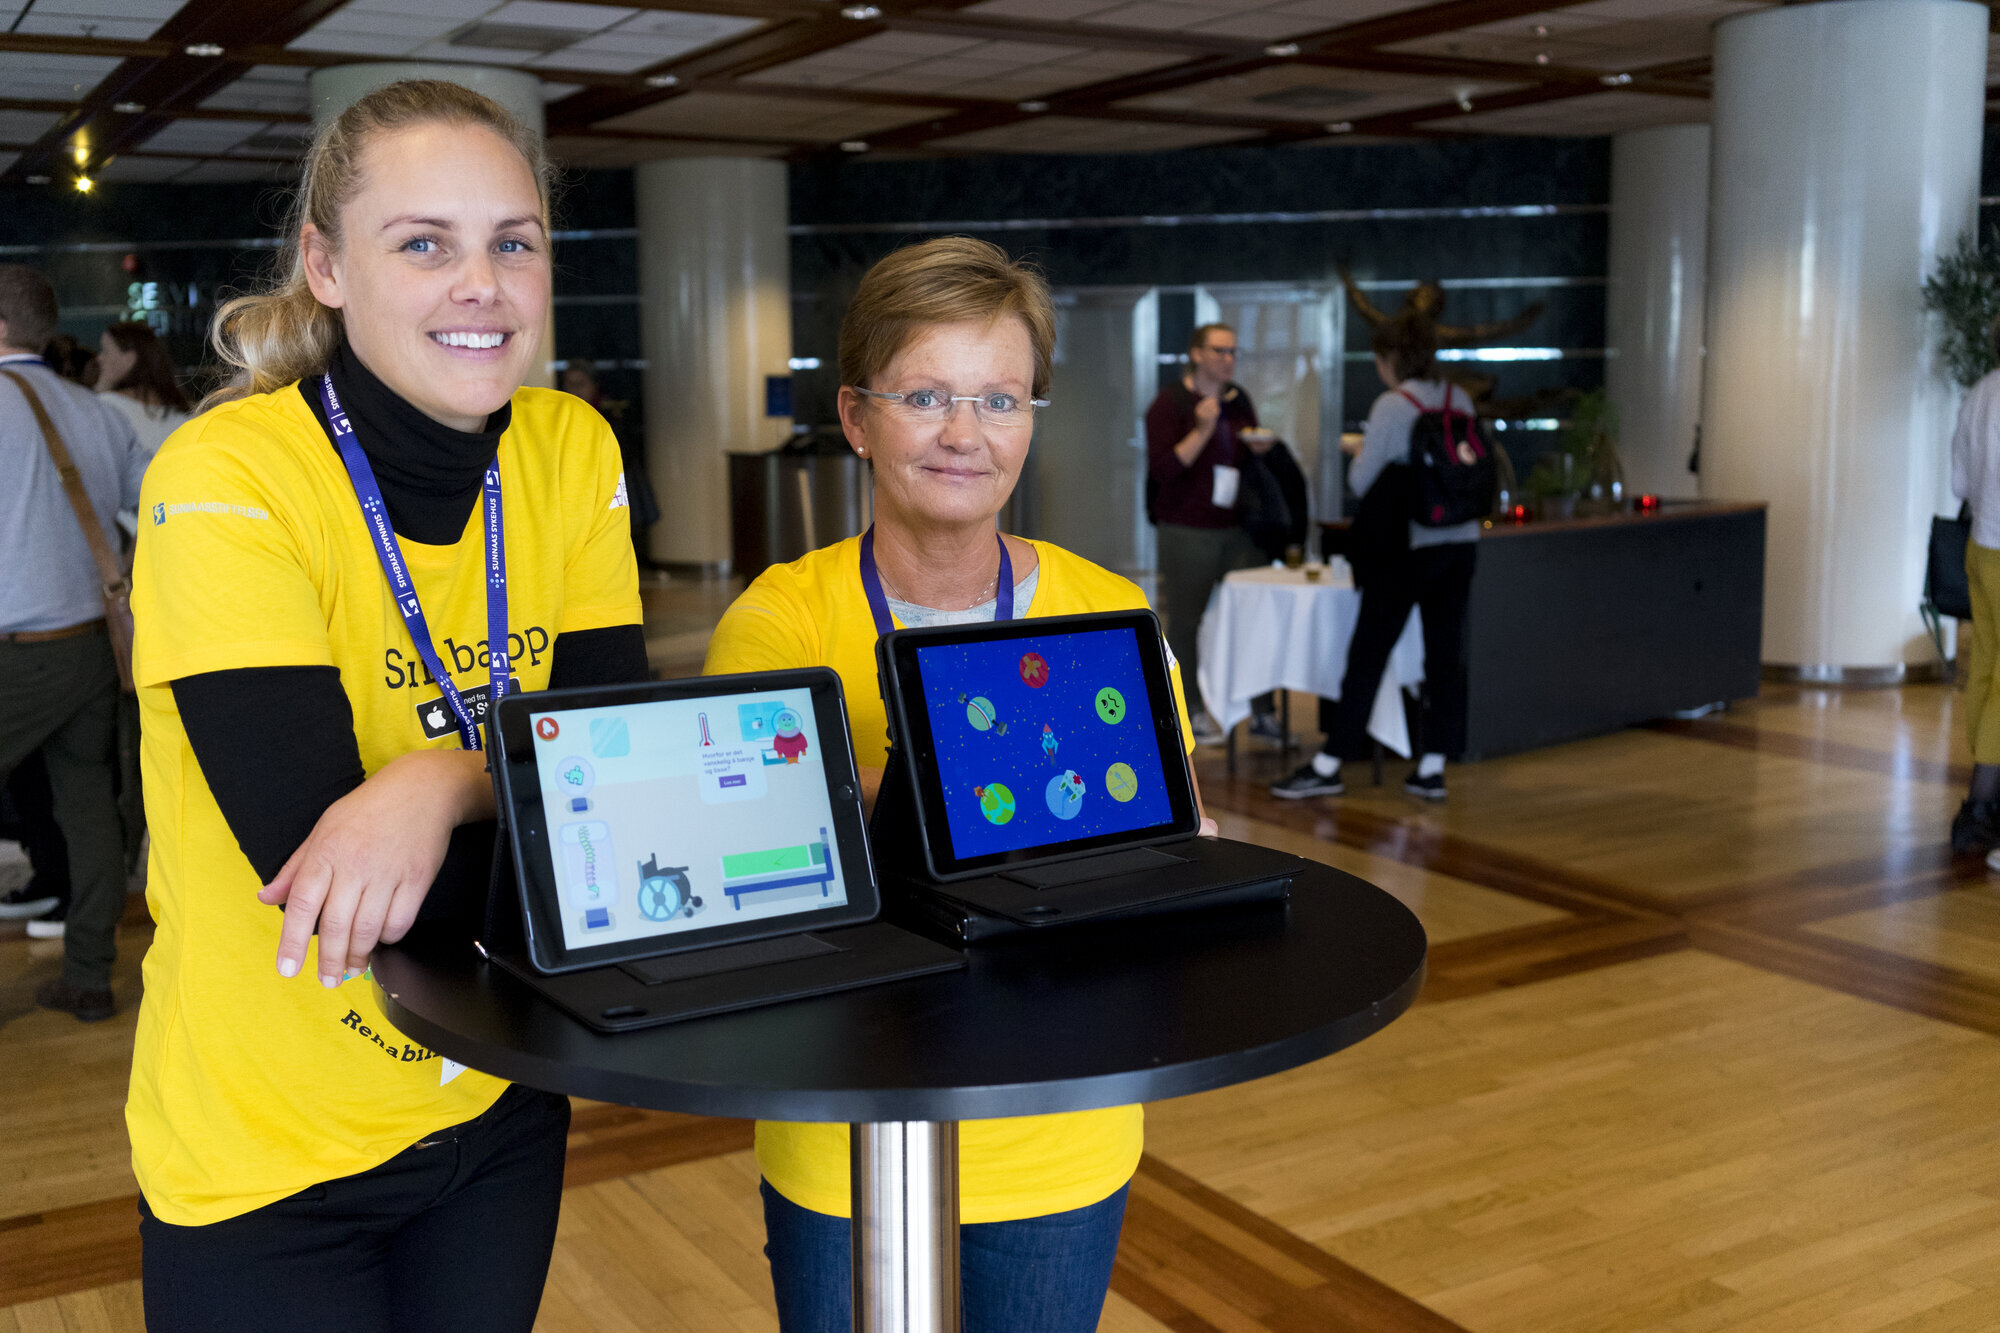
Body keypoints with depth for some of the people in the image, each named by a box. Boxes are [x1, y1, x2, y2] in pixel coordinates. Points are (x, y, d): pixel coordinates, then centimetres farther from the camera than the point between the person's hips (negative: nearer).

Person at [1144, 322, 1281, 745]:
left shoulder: (1239, 400, 14)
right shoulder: (1169, 404, -4)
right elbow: (1162, 469, -13)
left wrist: (1260, 449, 1)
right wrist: (1202, 431, -21)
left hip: (1238, 527, 5)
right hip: (1187, 530, -5)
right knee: (1186, 622, 1)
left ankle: (1263, 711, 7)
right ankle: (1193, 711, 14)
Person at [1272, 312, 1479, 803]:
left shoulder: (1392, 406, -12)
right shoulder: (1461, 400, 6)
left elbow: (1362, 482, -10)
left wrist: (1360, 453, 11)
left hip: (1408, 546, -6)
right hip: (1460, 542, 6)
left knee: (1369, 652, 0)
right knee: (1445, 651, 7)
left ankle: (1329, 766, 6)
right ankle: (1432, 768, 10)